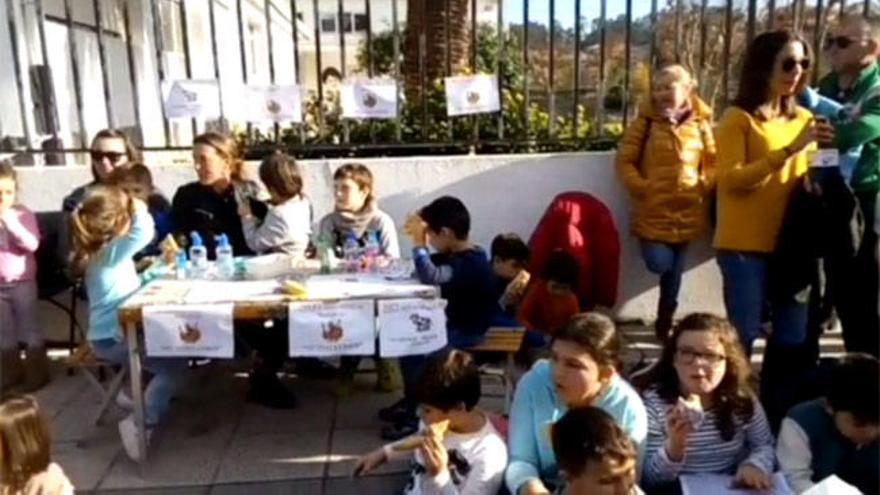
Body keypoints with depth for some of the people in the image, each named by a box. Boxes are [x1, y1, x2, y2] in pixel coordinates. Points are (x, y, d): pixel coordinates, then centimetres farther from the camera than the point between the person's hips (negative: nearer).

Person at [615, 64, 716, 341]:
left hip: (688, 210, 2)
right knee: (659, 263, -14)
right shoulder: (645, 122, -2)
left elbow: (714, 162, 11)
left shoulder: (701, 124, 3)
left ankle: (664, 323, 26)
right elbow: (624, 161, -2)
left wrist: (705, 187, -5)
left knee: (674, 270, 10)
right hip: (653, 210, -2)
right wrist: (641, 188, -12)